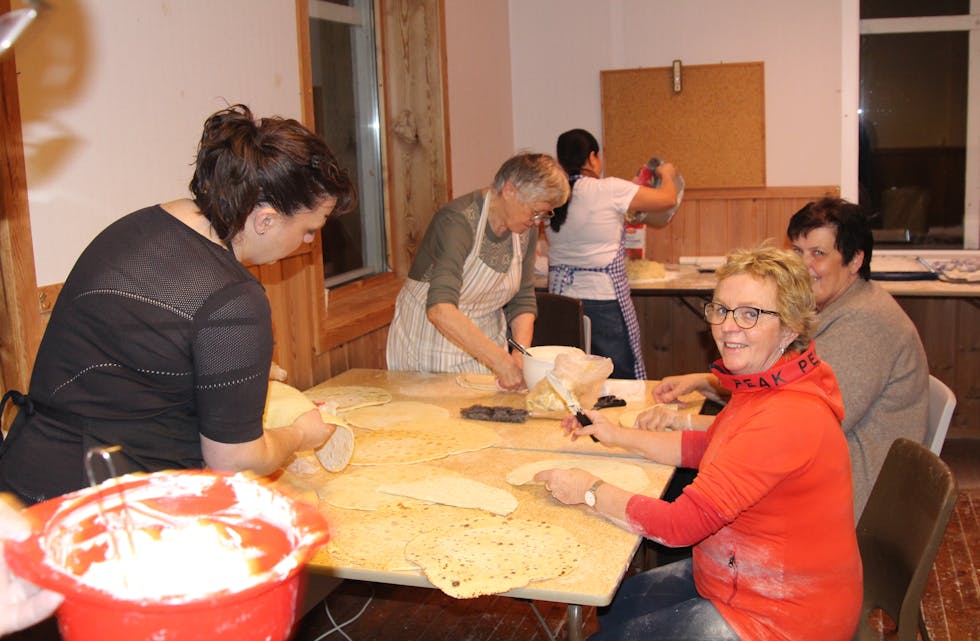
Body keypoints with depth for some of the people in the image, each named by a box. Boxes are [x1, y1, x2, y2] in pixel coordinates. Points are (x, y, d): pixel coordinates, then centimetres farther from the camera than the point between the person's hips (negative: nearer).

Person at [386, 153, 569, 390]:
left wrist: (520, 356, -17)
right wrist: (500, 360, -44)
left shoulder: (526, 230, -4)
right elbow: (440, 309, -39)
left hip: (482, 345, 6)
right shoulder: (458, 221, -27)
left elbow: (523, 301, 1)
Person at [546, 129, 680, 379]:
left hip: (560, 296, 6)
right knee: (622, 385, 6)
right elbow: (668, 199, -1)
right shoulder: (609, 190, -10)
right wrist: (667, 174, 20)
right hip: (604, 300, -5)